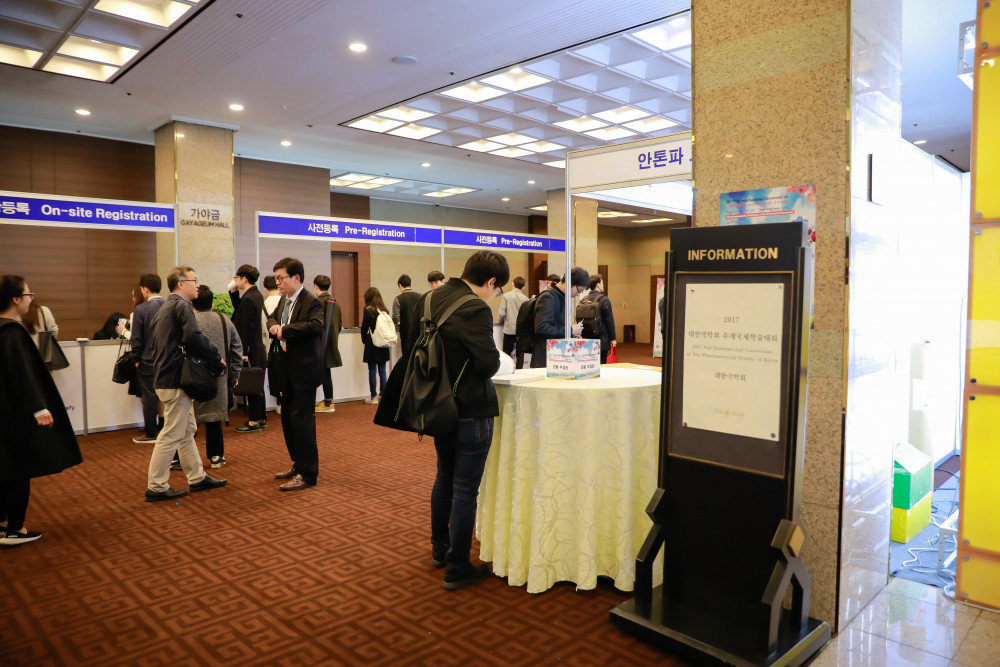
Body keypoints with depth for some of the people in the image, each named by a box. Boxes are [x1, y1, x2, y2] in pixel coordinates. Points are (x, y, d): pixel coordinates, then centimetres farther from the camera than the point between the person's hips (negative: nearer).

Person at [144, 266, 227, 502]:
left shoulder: (164, 308, 15)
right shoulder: (182, 306, -14)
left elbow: (155, 340, 18)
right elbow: (194, 337, -29)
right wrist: (216, 358, -16)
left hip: (165, 375, 10)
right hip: (177, 379, -10)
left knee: (187, 430, 16)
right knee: (172, 434, -2)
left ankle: (197, 477, 25)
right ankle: (156, 487, 7)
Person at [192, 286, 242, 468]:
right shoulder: (225, 321, 5)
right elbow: (237, 348, 10)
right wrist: (234, 373, 17)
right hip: (219, 379, 4)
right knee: (214, 416, 12)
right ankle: (216, 456, 17)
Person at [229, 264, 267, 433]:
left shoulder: (248, 299, -18)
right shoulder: (257, 295, 11)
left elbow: (246, 327, -21)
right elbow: (239, 311, 21)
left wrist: (244, 352, -20)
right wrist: (234, 293, 12)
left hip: (250, 350, -10)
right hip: (257, 348, 10)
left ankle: (255, 421, 4)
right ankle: (261, 418, 24)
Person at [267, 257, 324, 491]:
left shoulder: (310, 301, -15)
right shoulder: (284, 300, 11)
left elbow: (316, 325, -32)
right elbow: (273, 316, 26)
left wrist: (285, 329, -25)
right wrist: (273, 325, 2)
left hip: (304, 369, -9)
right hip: (288, 369, 9)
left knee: (300, 419, -6)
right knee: (288, 417, 16)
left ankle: (307, 474, 3)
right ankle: (298, 464, 30)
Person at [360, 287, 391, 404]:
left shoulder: (368, 310, -9)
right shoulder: (385, 310, 4)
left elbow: (364, 328, -6)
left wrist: (364, 340, 9)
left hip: (372, 345, -5)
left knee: (372, 371, 2)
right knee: (382, 371, 9)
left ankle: (374, 397, 5)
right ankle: (382, 395, 12)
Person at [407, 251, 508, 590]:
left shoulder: (430, 299, 3)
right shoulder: (475, 309, -22)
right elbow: (488, 364, -24)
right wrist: (498, 356, -2)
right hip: (470, 409, -8)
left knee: (445, 476, 24)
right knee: (465, 488, 3)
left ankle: (440, 549, 39)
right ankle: (457, 568, 14)